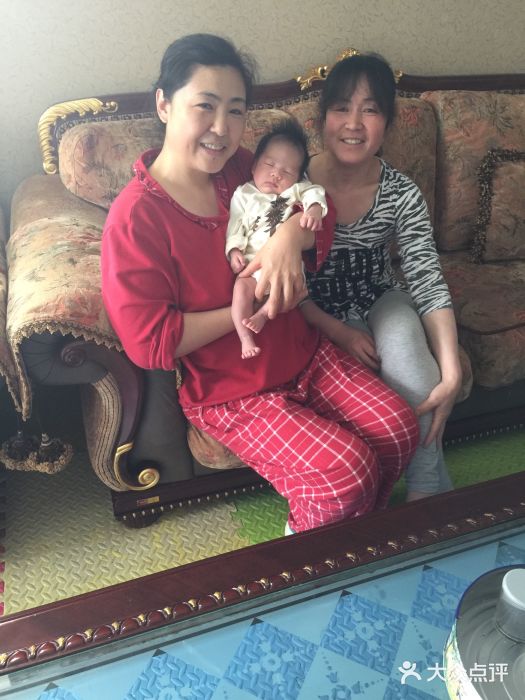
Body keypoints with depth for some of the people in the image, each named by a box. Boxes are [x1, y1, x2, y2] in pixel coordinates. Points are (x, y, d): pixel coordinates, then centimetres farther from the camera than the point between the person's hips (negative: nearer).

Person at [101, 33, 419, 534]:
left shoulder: (242, 169, 1)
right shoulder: (134, 217, -17)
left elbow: (320, 207, 4)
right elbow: (148, 342, -21)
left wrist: (291, 235, -20)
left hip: (302, 353, 6)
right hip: (228, 391, -6)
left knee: (399, 428, -4)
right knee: (346, 471, -19)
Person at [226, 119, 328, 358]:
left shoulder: (296, 190, 13)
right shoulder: (244, 194, 11)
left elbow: (313, 193, -6)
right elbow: (235, 226, 6)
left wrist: (315, 208, -28)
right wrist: (234, 250, -10)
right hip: (253, 262, -1)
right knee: (242, 287, -26)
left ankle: (264, 313, -20)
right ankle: (245, 337, -27)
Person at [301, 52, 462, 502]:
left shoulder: (402, 195, -11)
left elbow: (429, 283, -17)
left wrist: (451, 375, -28)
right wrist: (338, 331, -21)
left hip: (382, 301, 1)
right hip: (321, 316, -1)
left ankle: (426, 495, -12)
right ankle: (436, 492, 0)